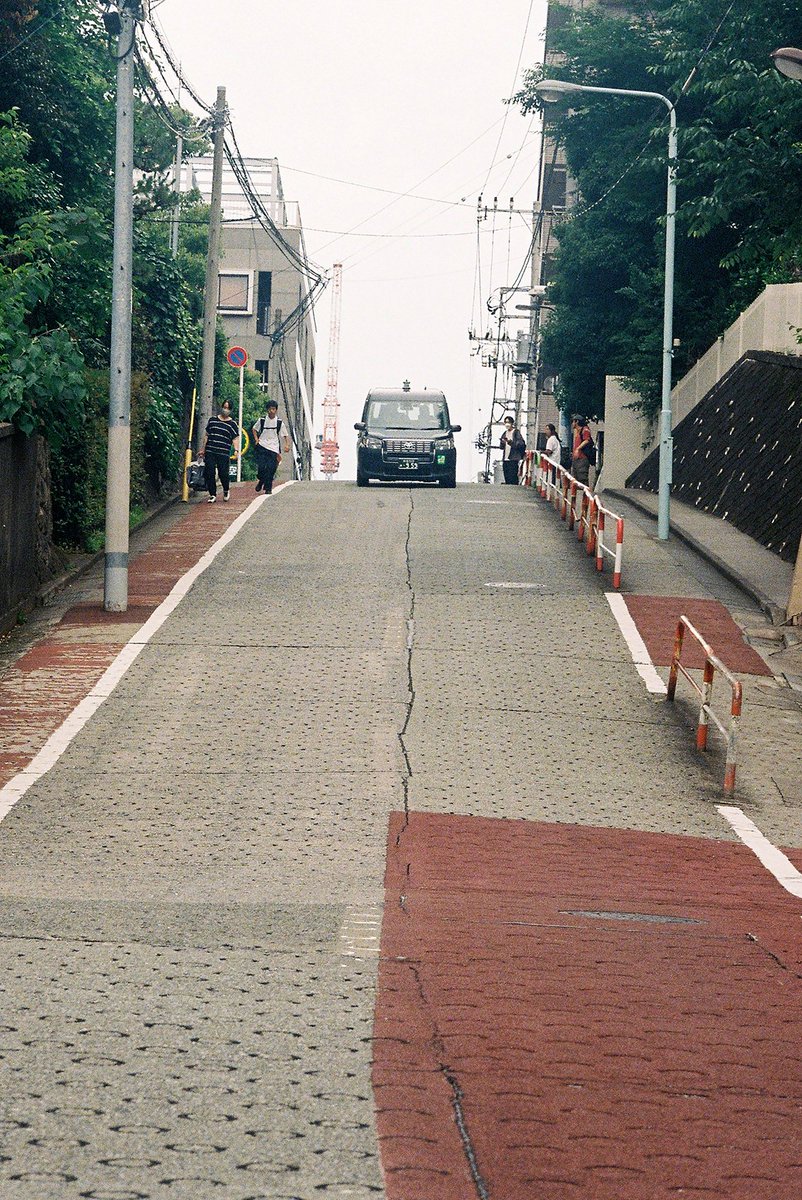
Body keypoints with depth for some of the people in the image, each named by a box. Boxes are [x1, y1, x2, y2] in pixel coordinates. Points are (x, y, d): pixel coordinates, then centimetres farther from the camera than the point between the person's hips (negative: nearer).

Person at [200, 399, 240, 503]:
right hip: (210, 452, 3)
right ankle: (212, 494, 7)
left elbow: (235, 438, 0)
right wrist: (202, 449, 18)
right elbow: (207, 436, 18)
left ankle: (226, 490, 23)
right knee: (209, 473, -3)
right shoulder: (212, 420, 13)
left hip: (224, 453, -3)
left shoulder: (232, 424, 5)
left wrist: (236, 450, -16)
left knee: (223, 473, -5)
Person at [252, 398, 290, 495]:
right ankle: (261, 480, 21)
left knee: (271, 469, -7)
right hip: (262, 447, 0)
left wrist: (287, 445, -6)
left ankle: (268, 488, 2)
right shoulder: (262, 420, 3)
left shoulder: (279, 422, 2)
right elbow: (255, 429, 20)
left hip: (273, 448, 0)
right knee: (261, 467, -9)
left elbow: (285, 435, 9)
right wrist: (256, 439, 5)